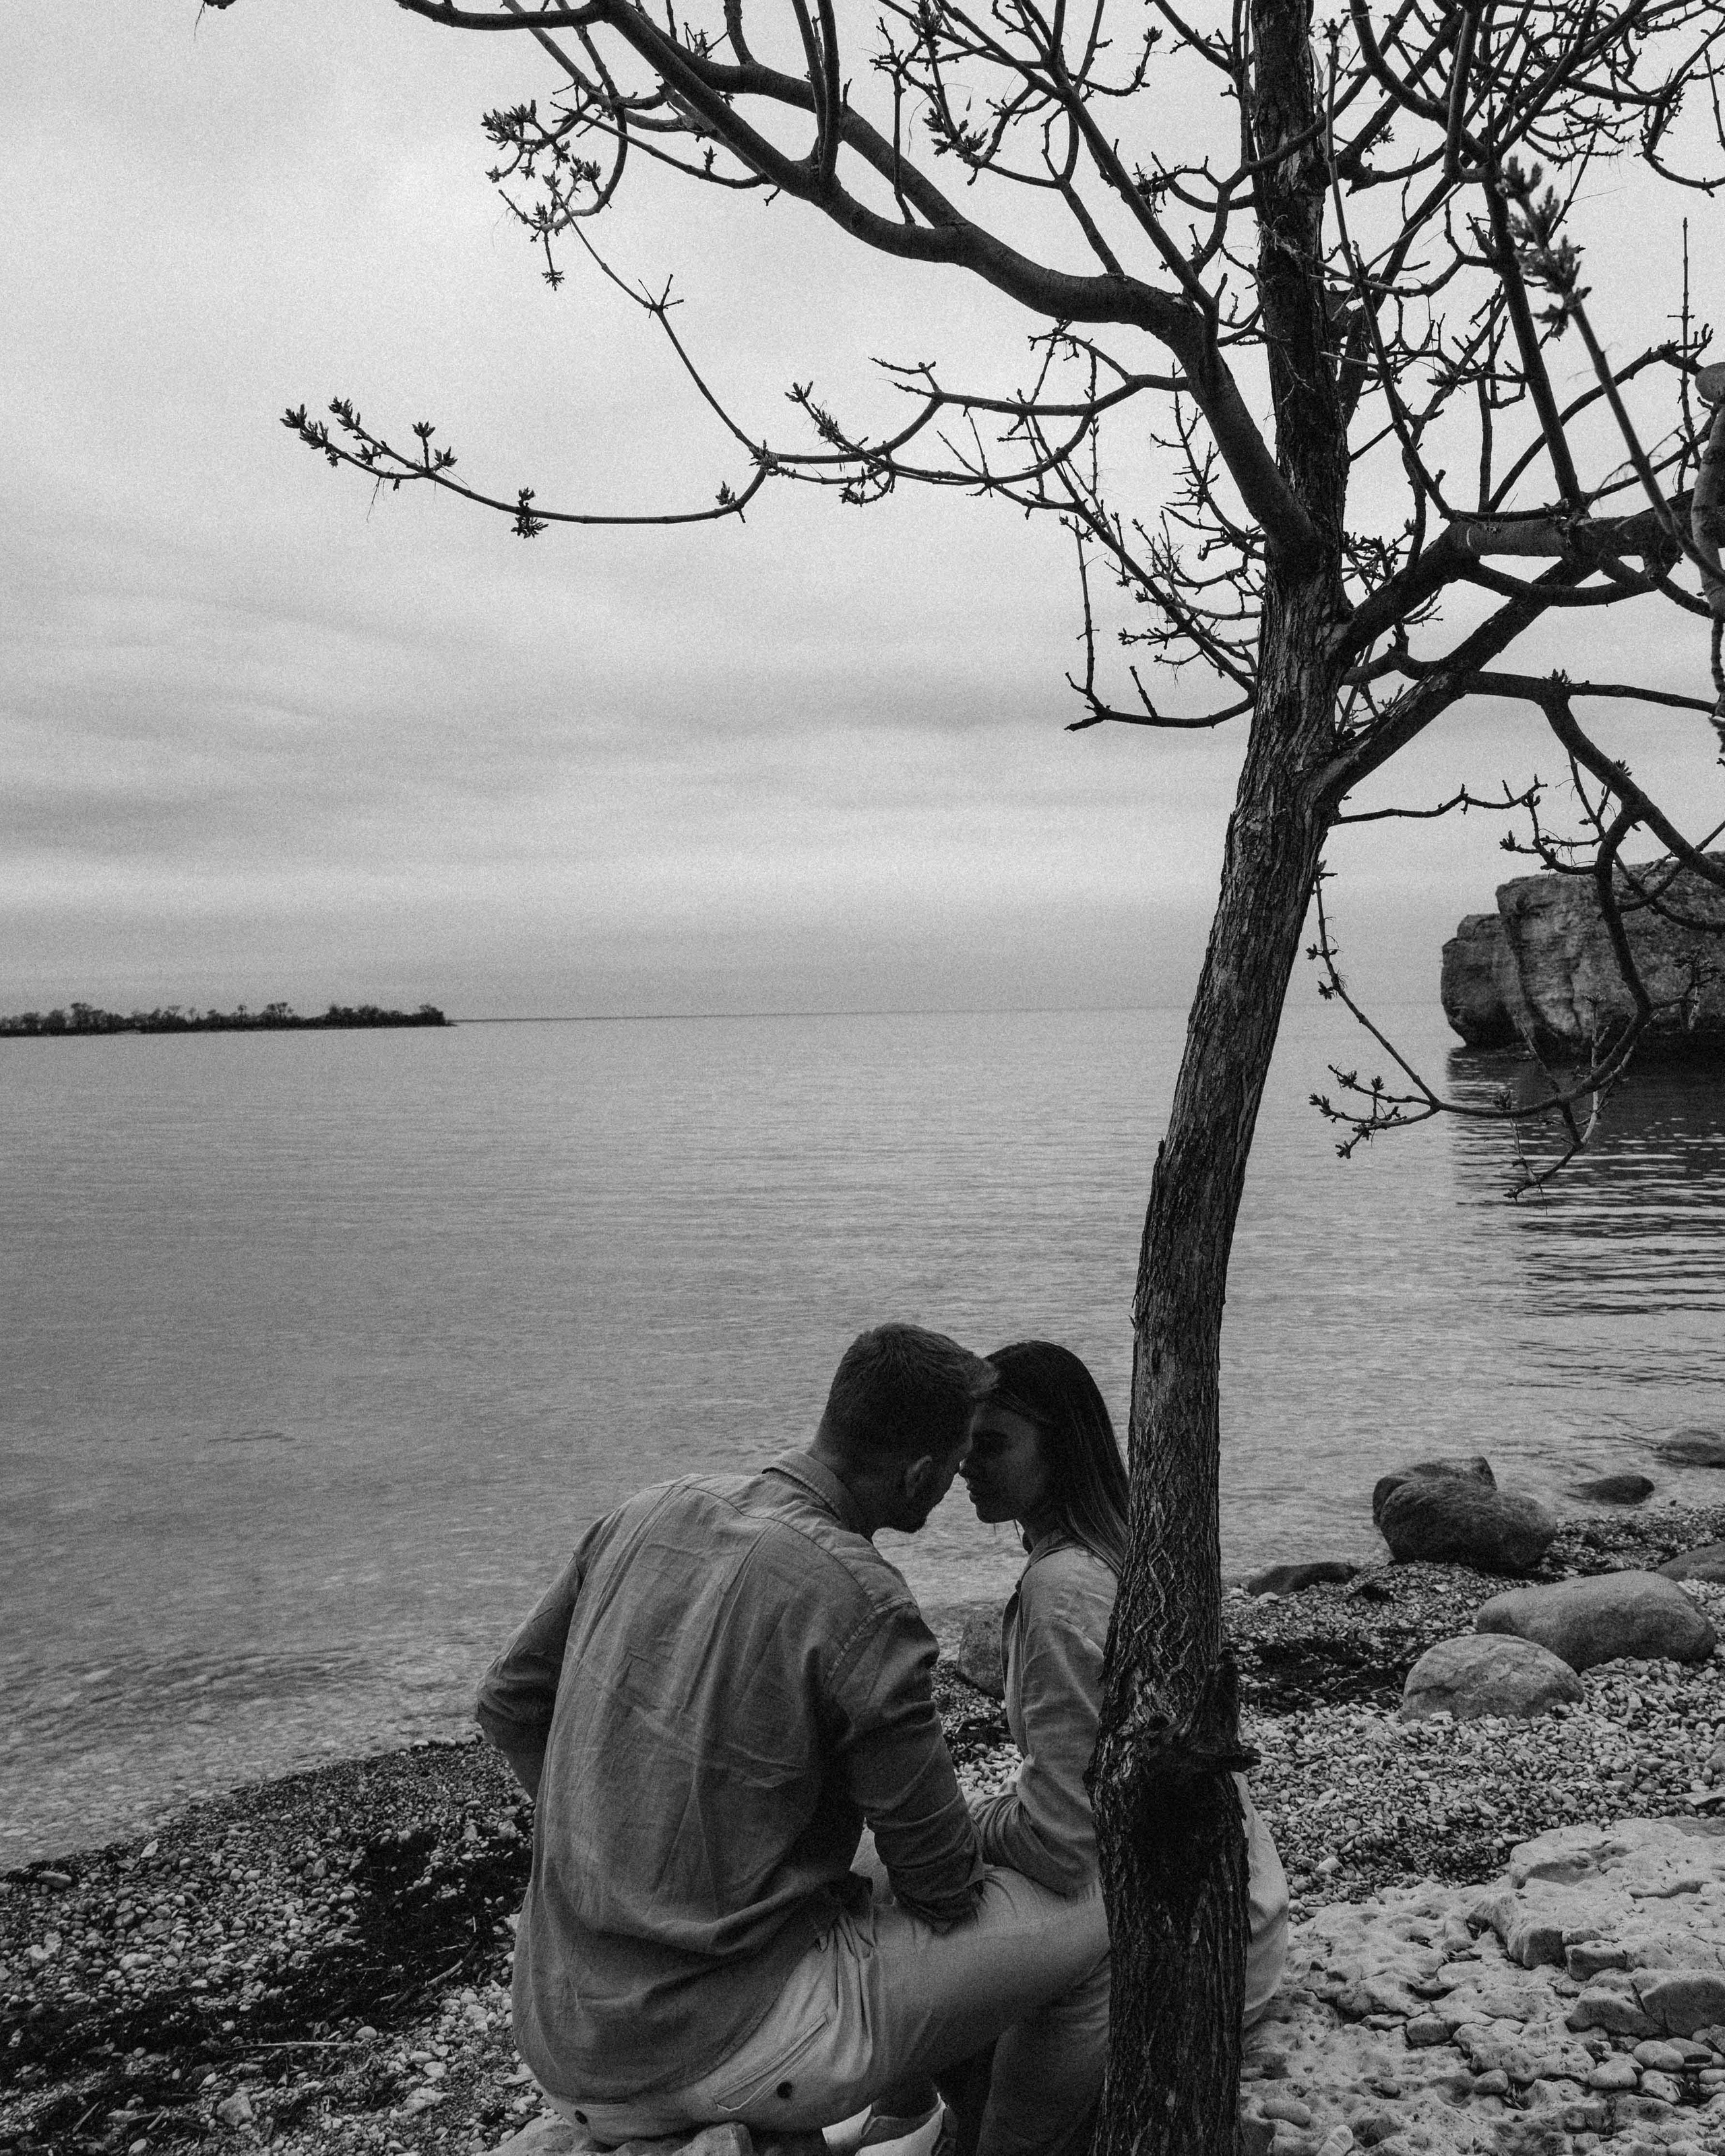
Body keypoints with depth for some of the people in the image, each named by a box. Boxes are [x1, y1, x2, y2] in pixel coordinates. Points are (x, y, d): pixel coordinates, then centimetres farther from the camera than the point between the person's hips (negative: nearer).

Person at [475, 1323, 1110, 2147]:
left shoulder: (653, 1513, -1)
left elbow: (508, 1704, 11)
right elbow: (942, 1886, -10)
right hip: (722, 2045, -8)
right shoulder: (865, 1609, -22)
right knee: (1104, 1913, 0)